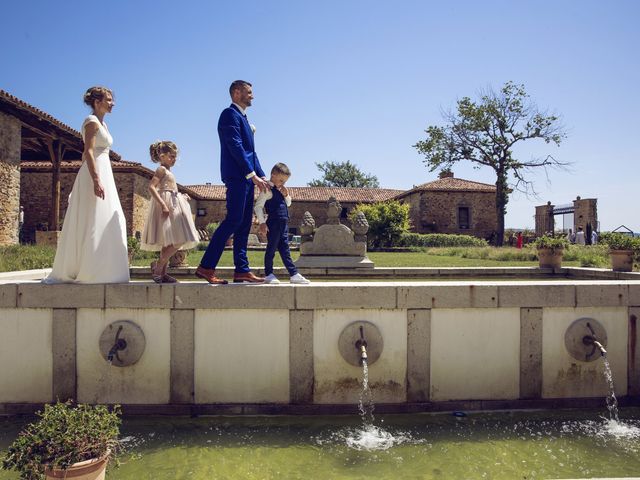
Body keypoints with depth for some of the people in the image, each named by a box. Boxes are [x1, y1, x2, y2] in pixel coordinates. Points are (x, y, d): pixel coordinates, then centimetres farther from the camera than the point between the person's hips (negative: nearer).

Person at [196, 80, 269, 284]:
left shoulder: (242, 117, 25)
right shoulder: (230, 114, -4)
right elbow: (236, 147, -15)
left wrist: (261, 176, 13)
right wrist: (253, 175, -19)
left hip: (247, 178, 10)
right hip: (236, 176, -10)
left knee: (244, 224, 5)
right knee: (233, 220, -14)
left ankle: (242, 271, 7)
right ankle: (206, 267, -10)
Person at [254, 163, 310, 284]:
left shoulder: (280, 190, 18)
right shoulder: (268, 190, -7)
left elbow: (288, 204, 28)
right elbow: (258, 206, -12)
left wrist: (286, 195, 7)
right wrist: (262, 222, -17)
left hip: (284, 224, 8)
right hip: (273, 223, -8)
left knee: (285, 250, 8)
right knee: (272, 248, -1)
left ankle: (294, 274, 7)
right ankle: (269, 274, 8)